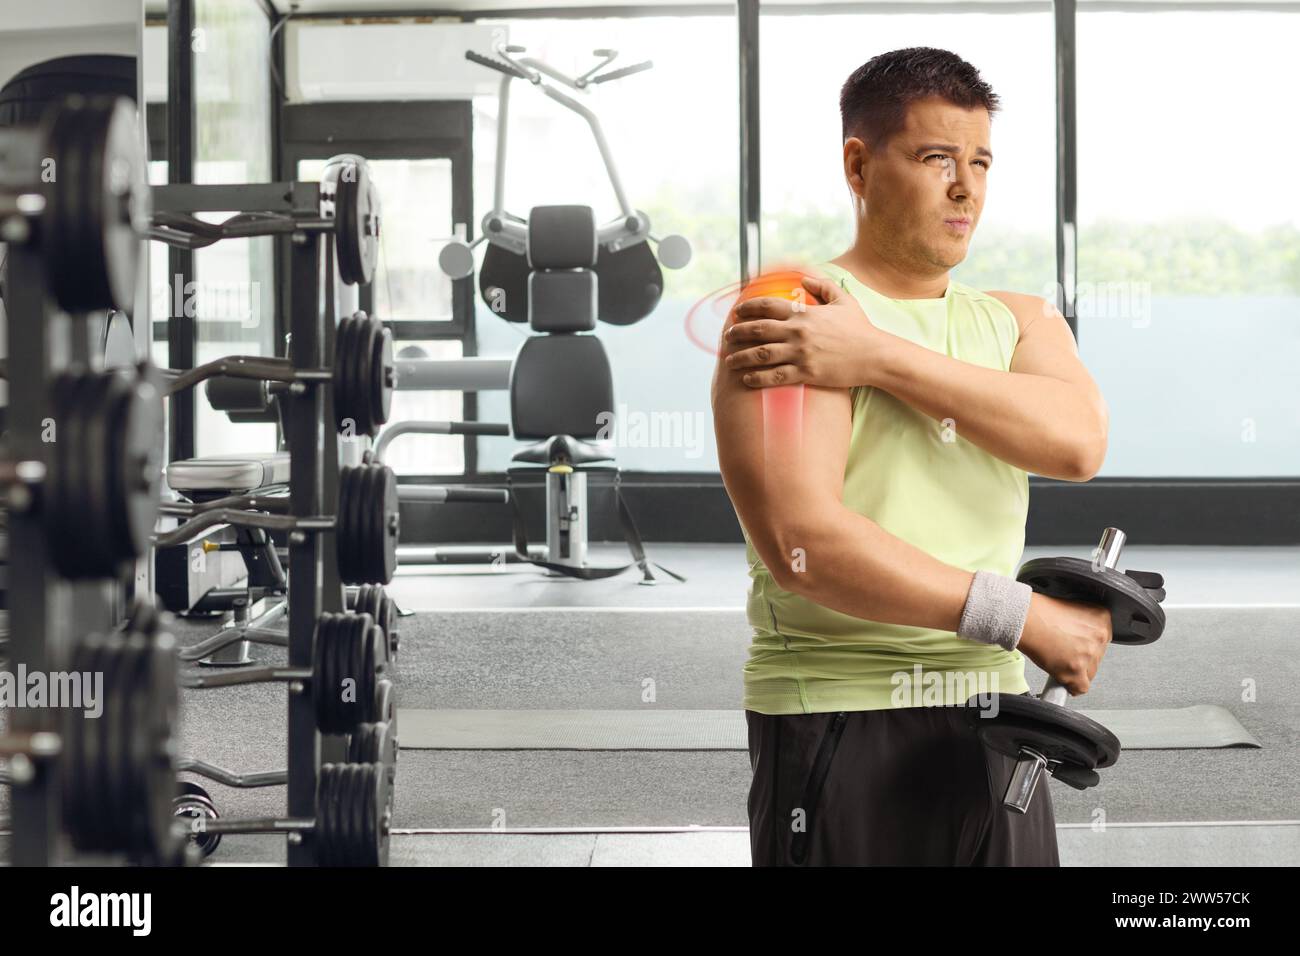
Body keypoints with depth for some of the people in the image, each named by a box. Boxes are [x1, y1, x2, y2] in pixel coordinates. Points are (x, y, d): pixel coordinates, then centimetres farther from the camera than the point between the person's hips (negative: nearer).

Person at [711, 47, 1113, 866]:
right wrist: (1025, 616, -17)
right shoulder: (782, 319, -8)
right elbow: (800, 541, -21)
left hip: (991, 733, 6)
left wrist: (878, 356, -18)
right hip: (838, 735, -5)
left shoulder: (1022, 322, 12)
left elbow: (1078, 442, -10)